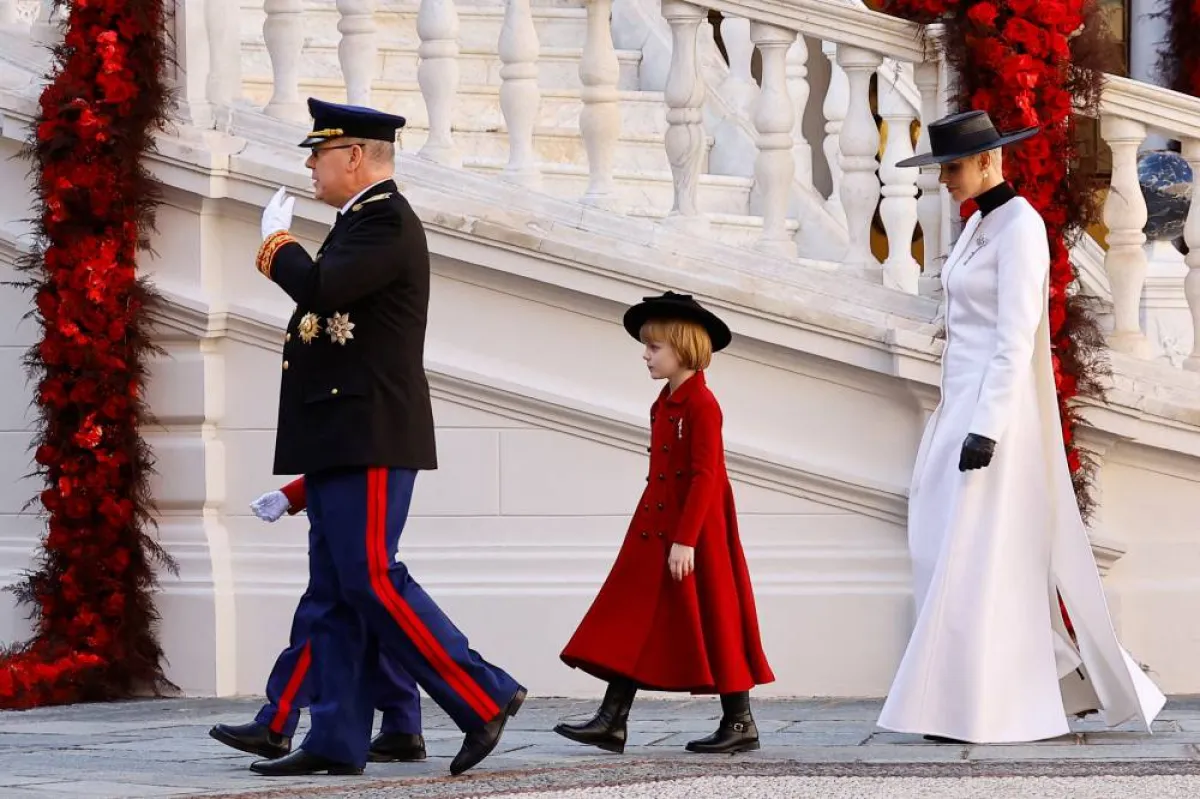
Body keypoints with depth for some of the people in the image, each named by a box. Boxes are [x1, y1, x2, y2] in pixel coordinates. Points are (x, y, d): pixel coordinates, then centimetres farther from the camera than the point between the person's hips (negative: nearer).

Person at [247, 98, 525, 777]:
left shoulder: (387, 220, -12)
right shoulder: (363, 220, 20)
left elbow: (319, 289, -25)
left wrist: (277, 240, -9)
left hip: (369, 437, -10)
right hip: (342, 440, 10)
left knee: (372, 581, -13)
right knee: (337, 592, 7)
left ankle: (485, 696, -9)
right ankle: (338, 742, 7)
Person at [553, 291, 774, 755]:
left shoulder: (701, 405, -14)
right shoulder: (664, 403, 14)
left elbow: (705, 476, -19)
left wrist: (685, 540, -23)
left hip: (694, 532, -9)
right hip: (654, 532, 9)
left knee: (711, 622, -1)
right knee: (635, 622, 3)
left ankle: (740, 723, 9)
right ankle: (611, 721, 1)